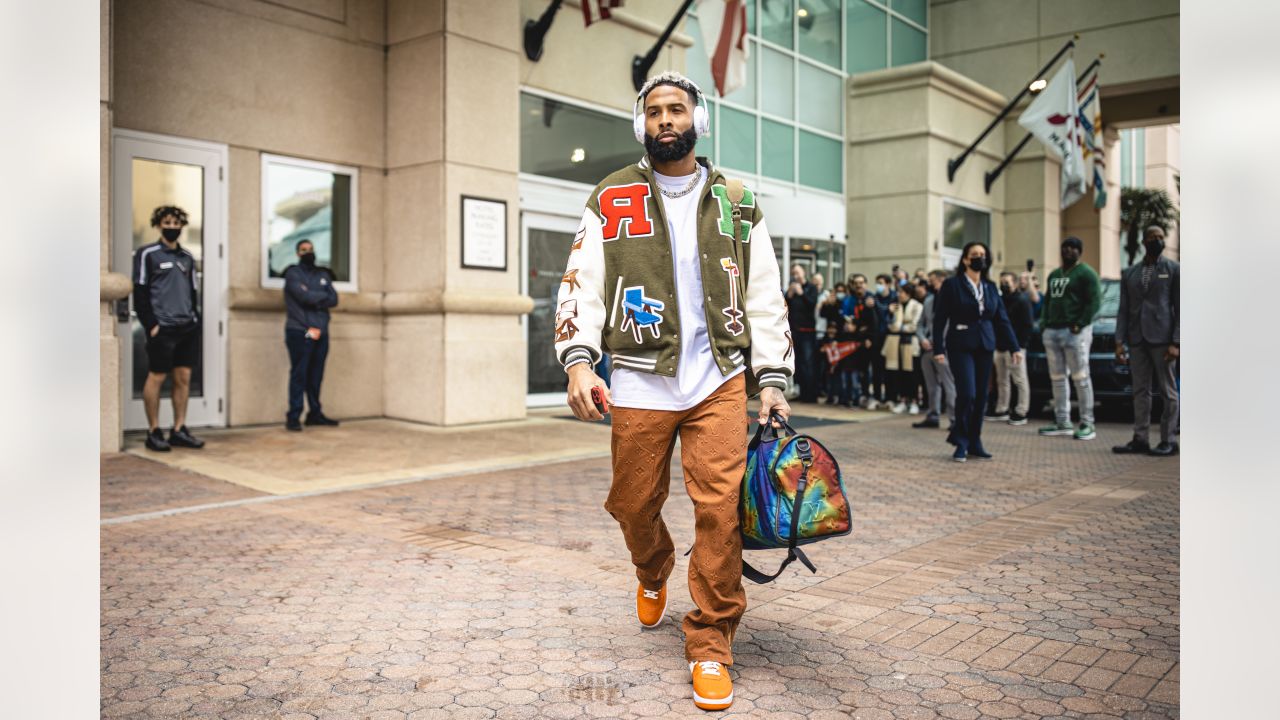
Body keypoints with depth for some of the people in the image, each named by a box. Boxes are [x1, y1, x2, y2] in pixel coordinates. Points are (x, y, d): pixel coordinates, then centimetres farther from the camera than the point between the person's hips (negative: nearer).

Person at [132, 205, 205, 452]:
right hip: (162, 328, -5)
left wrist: (195, 318, 9)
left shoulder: (187, 257, 16)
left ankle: (179, 430, 12)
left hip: (188, 328, 5)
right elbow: (139, 293, -5)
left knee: (184, 377, 5)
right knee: (156, 377, -1)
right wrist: (150, 325, -12)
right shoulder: (147, 254, 0)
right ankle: (153, 432, 6)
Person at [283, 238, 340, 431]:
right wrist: (323, 296, 1)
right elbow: (304, 295, -14)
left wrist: (313, 300, -11)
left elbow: (334, 300, 4)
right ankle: (293, 417, -5)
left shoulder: (323, 274, 18)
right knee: (299, 375, -7)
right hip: (299, 332, -5)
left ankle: (315, 413, 16)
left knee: (316, 376, 8)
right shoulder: (293, 273, 2)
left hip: (320, 333, 5)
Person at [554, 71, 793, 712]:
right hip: (640, 382, 0)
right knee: (633, 504, 8)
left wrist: (772, 379, 2)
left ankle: (711, 647, 8)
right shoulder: (611, 201, 8)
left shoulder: (737, 203, 11)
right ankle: (653, 573, 43)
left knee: (719, 509, -8)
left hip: (719, 378, 0)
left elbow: (765, 298, 10)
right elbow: (584, 286, 1)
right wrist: (578, 360, -15)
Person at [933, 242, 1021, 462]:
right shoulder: (952, 285, -3)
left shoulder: (990, 287, 12)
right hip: (961, 346, -5)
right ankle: (960, 443, 0)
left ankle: (974, 443, 15)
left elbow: (1002, 319, 11)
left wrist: (1015, 347, 4)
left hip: (985, 346, 5)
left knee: (981, 396, 5)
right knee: (967, 394, -14)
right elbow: (939, 319, -6)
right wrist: (938, 349, -13)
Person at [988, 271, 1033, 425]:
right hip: (1000, 347, 8)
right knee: (1002, 380, 12)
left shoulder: (1022, 300, -6)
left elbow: (1027, 325, -12)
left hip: (1014, 347, -8)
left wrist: (1020, 344, -18)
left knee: (1020, 380, -4)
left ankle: (1021, 413, -2)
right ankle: (1002, 411, 18)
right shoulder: (1000, 300, 18)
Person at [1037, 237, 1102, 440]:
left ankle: (1087, 424, -5)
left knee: (1080, 377, -8)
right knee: (1057, 378, 7)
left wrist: (1080, 324, -17)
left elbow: (1094, 302, -10)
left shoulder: (1085, 273, -3)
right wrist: (1044, 324, 12)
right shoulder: (1054, 275, 21)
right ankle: (1063, 423, 13)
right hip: (1052, 332, 8)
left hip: (1074, 332, -8)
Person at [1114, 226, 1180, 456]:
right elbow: (1124, 310, 13)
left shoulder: (1174, 270, 4)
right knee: (1140, 391, 5)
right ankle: (1141, 439, 8)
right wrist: (1119, 341, 3)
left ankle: (1168, 440, 3)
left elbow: (1180, 309, -2)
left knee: (1168, 391, -1)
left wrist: (1176, 342, -10)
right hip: (1137, 340, 4)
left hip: (1162, 339, -4)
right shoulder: (1129, 274, 14)